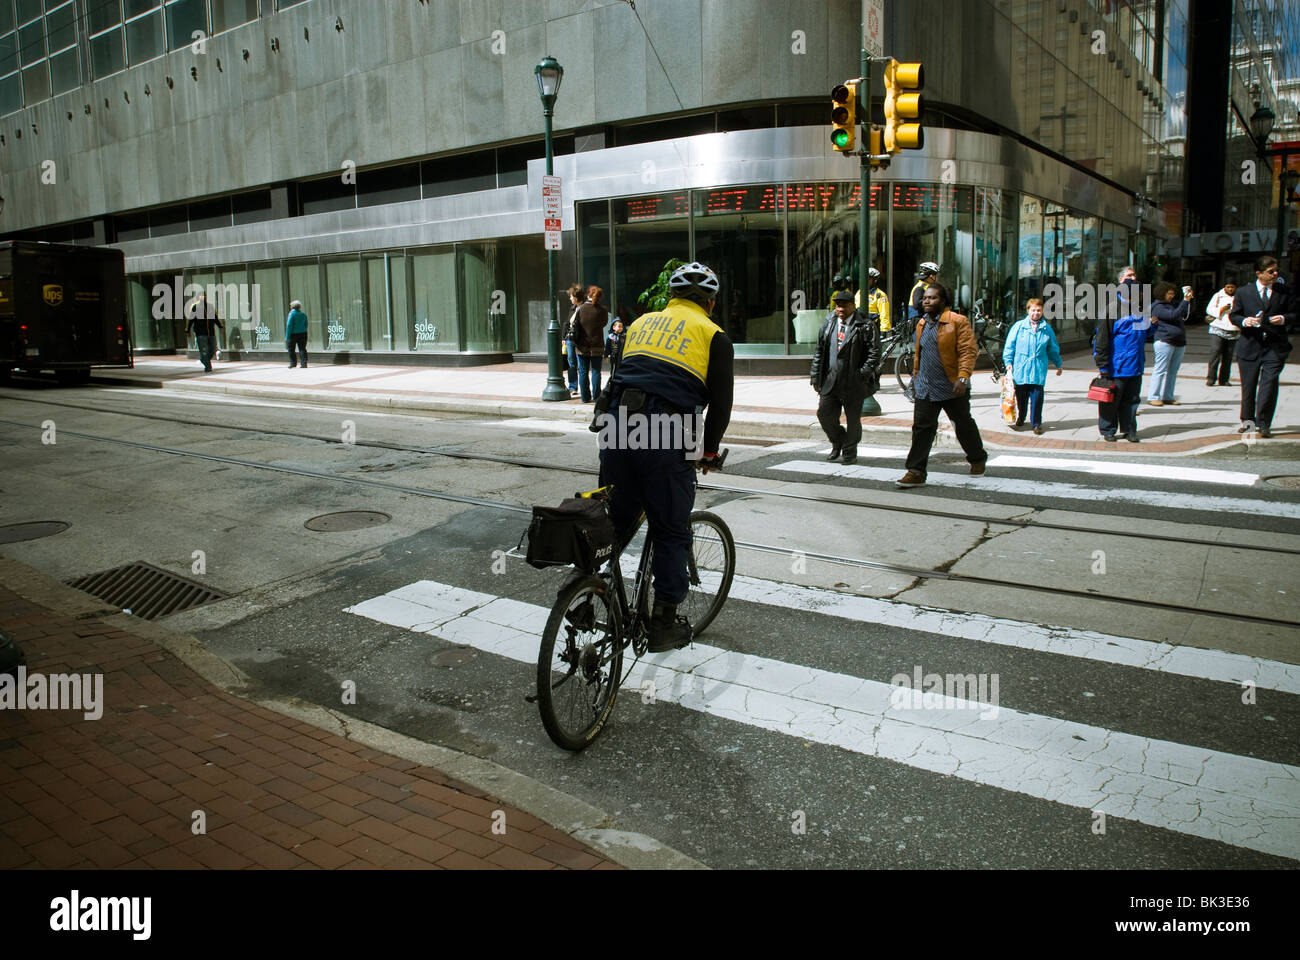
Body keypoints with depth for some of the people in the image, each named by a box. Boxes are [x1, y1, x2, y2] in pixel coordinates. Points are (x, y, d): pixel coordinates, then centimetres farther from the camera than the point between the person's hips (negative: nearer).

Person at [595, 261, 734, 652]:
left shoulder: (642, 322, 23)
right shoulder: (714, 336, 9)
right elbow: (720, 403, 7)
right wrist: (709, 451, 20)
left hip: (616, 426, 4)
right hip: (665, 440, -4)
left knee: (616, 521, 19)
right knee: (671, 534, 9)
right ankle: (664, 624, 17)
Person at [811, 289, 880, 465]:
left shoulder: (866, 326, -4)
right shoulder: (828, 325, 10)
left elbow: (874, 353, -7)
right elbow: (819, 352, 13)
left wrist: (862, 374, -14)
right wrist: (816, 377, 10)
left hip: (854, 383, -4)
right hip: (830, 382, 4)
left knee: (853, 420, 4)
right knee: (824, 414, 3)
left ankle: (850, 452, 23)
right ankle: (838, 442, 29)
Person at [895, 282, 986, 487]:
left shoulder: (958, 321, -9)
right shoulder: (921, 324, 12)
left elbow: (968, 351, -14)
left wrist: (963, 378, -23)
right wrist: (916, 376, 24)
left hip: (952, 387, -5)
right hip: (926, 388, 5)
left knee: (964, 426, 12)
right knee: (922, 428, -3)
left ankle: (977, 459, 35)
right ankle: (916, 472, -3)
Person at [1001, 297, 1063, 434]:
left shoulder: (1047, 329, 9)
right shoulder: (1019, 326, 3)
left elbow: (1053, 349, 20)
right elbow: (1010, 345, 4)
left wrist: (1058, 364, 27)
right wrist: (1008, 362, -3)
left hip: (1038, 370, 1)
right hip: (1020, 368, 0)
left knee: (1037, 397, -5)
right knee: (1021, 397, 9)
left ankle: (1036, 423, 5)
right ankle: (1020, 418, 31)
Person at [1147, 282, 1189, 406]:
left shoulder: (1172, 305, 18)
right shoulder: (1158, 307, -7)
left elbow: (1186, 314, 24)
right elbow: (1173, 315, -19)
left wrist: (1189, 300, 10)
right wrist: (1185, 301, -17)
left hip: (1179, 343, 8)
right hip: (1165, 342, -8)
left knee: (1172, 371, 8)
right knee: (1161, 370, -8)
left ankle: (1167, 397, 13)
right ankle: (1153, 397, -4)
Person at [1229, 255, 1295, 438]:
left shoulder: (1284, 292, 5)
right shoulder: (1243, 292, 4)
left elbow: (1295, 313, 10)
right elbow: (1233, 315, 7)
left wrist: (1284, 318, -11)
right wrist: (1245, 321, -13)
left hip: (1275, 348, 0)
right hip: (1250, 346, 1)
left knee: (1269, 385, -9)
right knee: (1248, 387, 8)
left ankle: (1263, 424, -3)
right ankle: (1248, 420, 25)